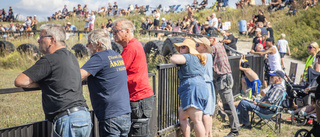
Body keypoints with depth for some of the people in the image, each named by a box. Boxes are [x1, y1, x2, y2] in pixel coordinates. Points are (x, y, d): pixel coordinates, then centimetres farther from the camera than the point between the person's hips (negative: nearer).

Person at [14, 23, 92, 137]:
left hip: (69, 119, -9)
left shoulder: (49, 60, -10)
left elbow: (19, 81, -11)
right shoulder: (71, 57, 17)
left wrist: (40, 84, 5)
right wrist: (45, 84, 18)